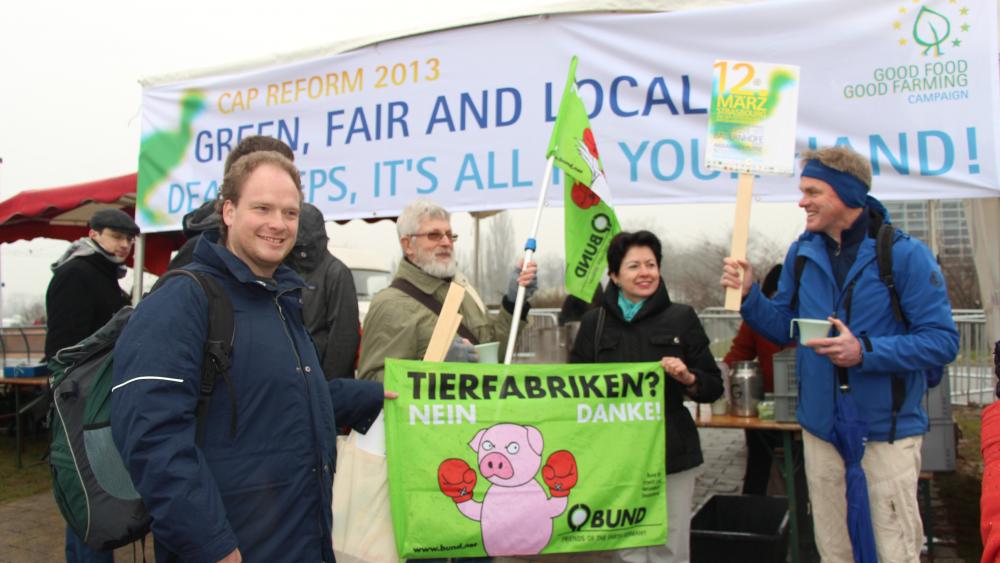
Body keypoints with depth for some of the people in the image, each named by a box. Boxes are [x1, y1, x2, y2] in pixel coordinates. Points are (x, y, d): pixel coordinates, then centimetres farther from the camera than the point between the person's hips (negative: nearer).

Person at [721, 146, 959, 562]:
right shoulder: (802, 253, 3)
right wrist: (749, 296, -8)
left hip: (885, 431, -4)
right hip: (821, 428, 5)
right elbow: (784, 327, 9)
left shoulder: (904, 254, -12)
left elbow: (943, 341, -14)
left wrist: (865, 352, -25)